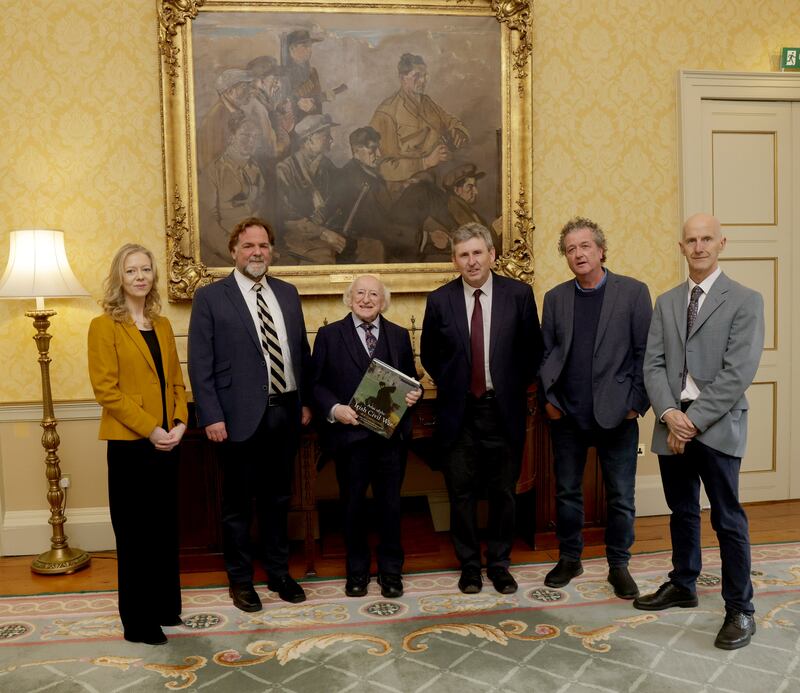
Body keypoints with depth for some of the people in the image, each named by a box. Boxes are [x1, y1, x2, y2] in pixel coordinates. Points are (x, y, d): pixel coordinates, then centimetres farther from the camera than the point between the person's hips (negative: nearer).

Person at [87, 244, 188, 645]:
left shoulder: (162, 325, 12)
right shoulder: (104, 326, -6)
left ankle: (164, 606, 29)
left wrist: (180, 423, -4)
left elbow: (176, 381, 12)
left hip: (166, 442, 6)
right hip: (129, 444, -6)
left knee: (165, 528, 14)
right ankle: (138, 621, 17)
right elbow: (106, 389, -12)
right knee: (135, 533, 4)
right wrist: (150, 430, -16)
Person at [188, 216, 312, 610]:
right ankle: (241, 580, 26)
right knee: (238, 503, 9)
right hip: (240, 417, -4)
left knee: (277, 499, 16)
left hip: (286, 414, 4)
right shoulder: (210, 297, -4)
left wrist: (306, 401, 8)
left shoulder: (288, 294, 10)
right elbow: (200, 364, -7)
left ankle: (278, 572, 32)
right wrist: (211, 417, -12)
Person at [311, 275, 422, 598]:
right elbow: (316, 383, -1)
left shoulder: (399, 335, 9)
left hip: (391, 435, 2)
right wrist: (334, 409, -16)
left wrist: (414, 394, -9)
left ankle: (391, 571, 27)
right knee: (353, 505, 11)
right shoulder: (329, 335, 2)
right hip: (350, 434, -1)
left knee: (390, 504, 10)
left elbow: (410, 379, 12)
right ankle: (357, 571, 29)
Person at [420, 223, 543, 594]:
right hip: (458, 411, 0)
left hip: (504, 410, 0)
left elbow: (533, 349, 6)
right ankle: (469, 564, 26)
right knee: (462, 494, 8)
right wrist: (450, 385, 5)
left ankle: (499, 564, 27)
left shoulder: (519, 294, -3)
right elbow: (429, 354, 10)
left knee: (503, 492, 10)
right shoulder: (440, 300, -2)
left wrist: (515, 386, 3)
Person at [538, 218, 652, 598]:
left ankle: (618, 564, 25)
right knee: (566, 492, 12)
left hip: (616, 414, -2)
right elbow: (545, 353, 8)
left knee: (621, 497, 7)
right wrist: (548, 399, -1)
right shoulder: (555, 298, 6)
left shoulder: (633, 292, -2)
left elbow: (646, 352, -4)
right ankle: (569, 559, 29)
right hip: (566, 414, 3)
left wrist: (636, 403, -8)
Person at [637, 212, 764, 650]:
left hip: (717, 426, -4)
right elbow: (653, 364, 5)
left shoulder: (745, 301, -4)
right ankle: (682, 585, 33)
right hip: (673, 423, 5)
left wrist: (695, 419, -15)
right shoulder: (665, 302, 11)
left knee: (727, 519, 3)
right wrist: (669, 413, -10)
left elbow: (738, 372, -12)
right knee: (682, 511, 16)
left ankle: (739, 610, 16)